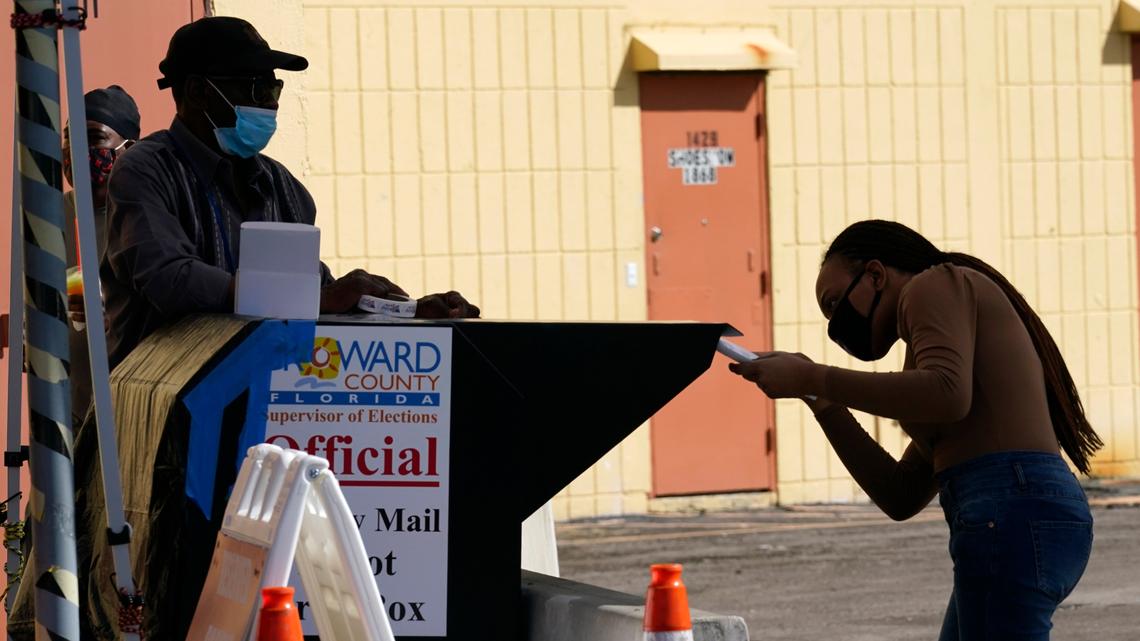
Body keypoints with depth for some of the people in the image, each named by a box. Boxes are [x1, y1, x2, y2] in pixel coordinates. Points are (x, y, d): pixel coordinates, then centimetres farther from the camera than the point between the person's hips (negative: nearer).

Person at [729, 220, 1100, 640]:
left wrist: (811, 378, -11)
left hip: (1012, 517, -10)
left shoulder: (936, 284, 4)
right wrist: (821, 397, 19)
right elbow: (901, 497, 25)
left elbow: (947, 396, -19)